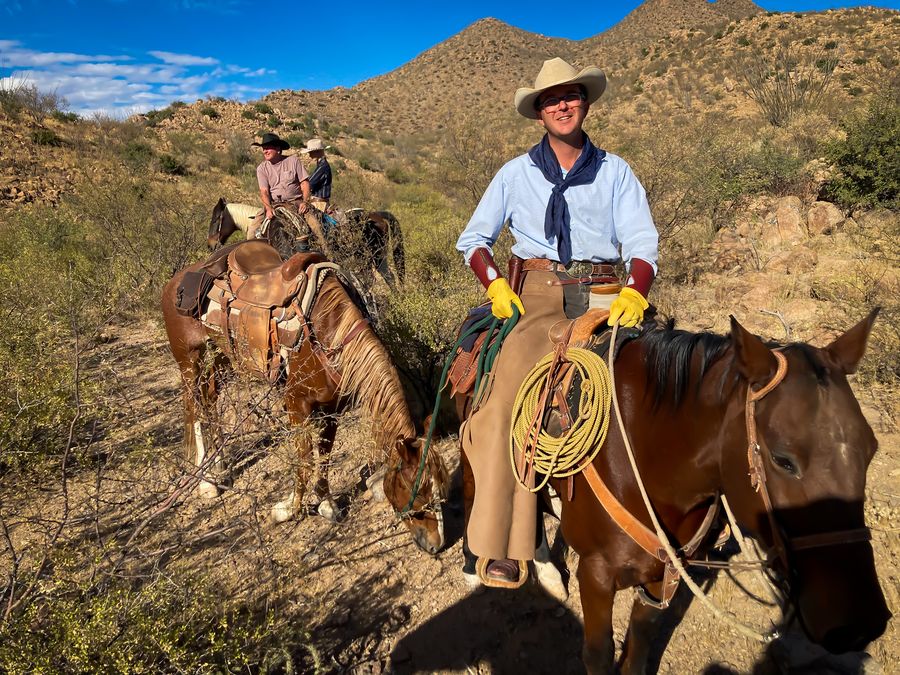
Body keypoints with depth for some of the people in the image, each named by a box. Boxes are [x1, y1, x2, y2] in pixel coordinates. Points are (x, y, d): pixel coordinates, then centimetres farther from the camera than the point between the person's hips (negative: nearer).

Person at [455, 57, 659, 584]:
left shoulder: (615, 171, 12)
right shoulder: (516, 173, 12)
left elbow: (642, 242, 3)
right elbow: (474, 239, 15)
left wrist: (634, 292, -18)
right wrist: (495, 285, -4)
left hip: (606, 297, 1)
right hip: (539, 297, -1)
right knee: (512, 394, -23)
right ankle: (501, 545, -15)